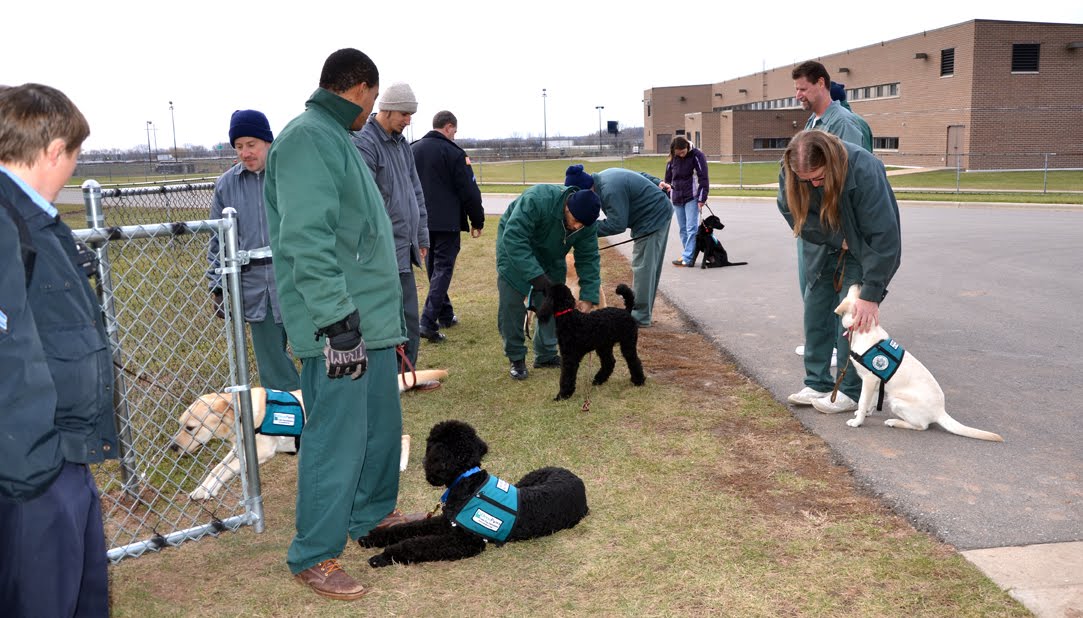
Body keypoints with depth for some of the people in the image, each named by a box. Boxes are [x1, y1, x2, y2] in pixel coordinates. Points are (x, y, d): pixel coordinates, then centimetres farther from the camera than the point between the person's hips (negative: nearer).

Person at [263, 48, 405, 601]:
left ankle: (370, 517, 36)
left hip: (371, 319, 10)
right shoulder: (307, 138, -14)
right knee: (337, 437, -3)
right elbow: (306, 241, -24)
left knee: (381, 425, 19)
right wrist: (337, 320, -26)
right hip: (339, 326, -10)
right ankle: (313, 556, 11)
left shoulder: (334, 138, 18)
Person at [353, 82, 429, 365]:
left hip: (405, 249, 9)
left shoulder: (402, 144, 16)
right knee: (403, 323, -5)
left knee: (410, 322, 14)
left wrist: (422, 236, 16)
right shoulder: (364, 143, -11)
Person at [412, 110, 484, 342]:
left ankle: (445, 314, 27)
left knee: (433, 267, 18)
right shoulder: (454, 153, -11)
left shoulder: (412, 149, 9)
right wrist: (477, 221, 1)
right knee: (443, 269, -4)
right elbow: (469, 191, -10)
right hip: (446, 222, -6)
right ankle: (428, 321, -14)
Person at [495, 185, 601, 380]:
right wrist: (535, 275, -47)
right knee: (511, 303, -9)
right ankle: (516, 358, 4)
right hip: (514, 248, -4)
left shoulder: (588, 224, -22)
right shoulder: (537, 200, -40)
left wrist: (588, 297, -23)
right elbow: (514, 238, -42)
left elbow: (588, 259, -14)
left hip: (550, 257, 5)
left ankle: (546, 355, 18)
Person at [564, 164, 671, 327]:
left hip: (653, 218, -11)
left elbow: (617, 224, -28)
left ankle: (640, 317, -4)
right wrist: (658, 187, 23)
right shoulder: (603, 178, 4)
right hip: (658, 212, 11)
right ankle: (643, 311, 22)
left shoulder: (610, 190, -29)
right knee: (649, 266, 14)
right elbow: (642, 176, 14)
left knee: (644, 266, -8)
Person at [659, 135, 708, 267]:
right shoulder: (672, 159, 4)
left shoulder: (697, 156, -10)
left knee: (691, 228, -9)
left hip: (692, 198, -5)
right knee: (682, 229, 8)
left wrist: (702, 198, -13)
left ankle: (687, 258, -11)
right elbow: (668, 178, 17)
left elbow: (703, 178, -10)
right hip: (677, 199, 5)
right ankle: (687, 255, 15)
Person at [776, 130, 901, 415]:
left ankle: (852, 392, -1)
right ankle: (817, 383, 13)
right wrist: (835, 238, -21)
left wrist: (871, 295, -35)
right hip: (832, 247, 5)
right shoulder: (791, 170, -21)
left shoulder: (864, 170, -36)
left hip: (866, 250, -5)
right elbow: (793, 211, -11)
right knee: (815, 309, 3)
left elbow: (884, 237, -34)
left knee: (851, 317, -12)